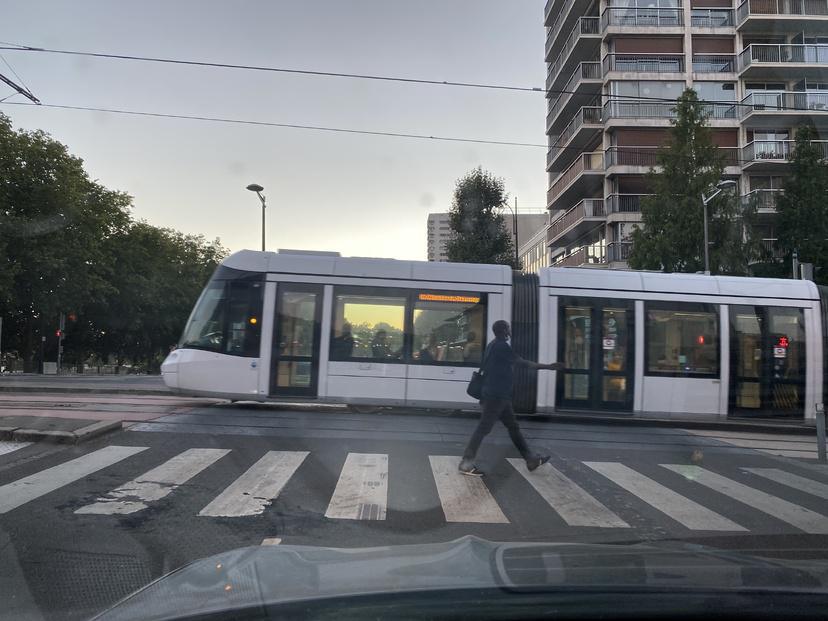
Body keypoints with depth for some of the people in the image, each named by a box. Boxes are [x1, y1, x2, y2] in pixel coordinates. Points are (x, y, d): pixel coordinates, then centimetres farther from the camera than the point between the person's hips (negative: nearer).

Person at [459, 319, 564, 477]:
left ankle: (531, 460, 20)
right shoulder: (501, 346, -16)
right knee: (483, 429, -6)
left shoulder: (494, 345, 15)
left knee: (513, 427, 13)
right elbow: (523, 362, -17)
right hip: (496, 395, -10)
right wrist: (548, 367, -12)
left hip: (499, 395, 10)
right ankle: (466, 464, -1)